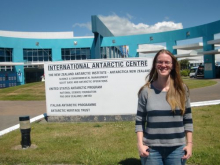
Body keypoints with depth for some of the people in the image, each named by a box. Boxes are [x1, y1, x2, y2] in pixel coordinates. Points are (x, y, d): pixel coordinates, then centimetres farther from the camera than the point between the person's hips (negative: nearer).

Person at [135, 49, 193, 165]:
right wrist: (140, 144, -7)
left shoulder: (181, 89, 1)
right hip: (151, 148, -1)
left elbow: (188, 119, 5)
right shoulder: (146, 91, -3)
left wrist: (189, 143, 1)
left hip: (177, 148, 1)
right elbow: (140, 120, 1)